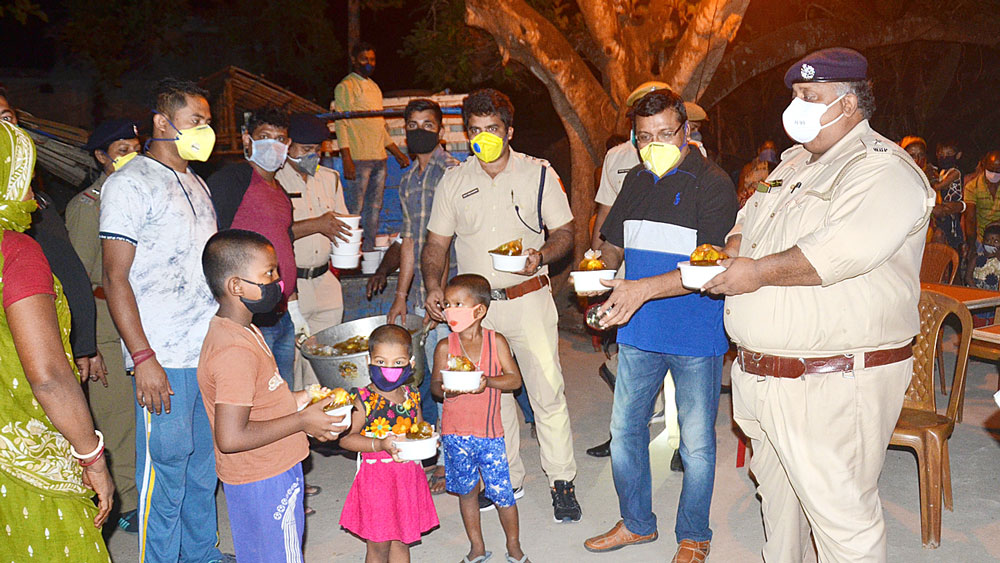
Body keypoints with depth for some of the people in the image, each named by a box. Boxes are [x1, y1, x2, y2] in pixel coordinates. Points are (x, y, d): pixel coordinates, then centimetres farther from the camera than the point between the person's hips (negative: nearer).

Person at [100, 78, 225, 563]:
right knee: (165, 471, 0)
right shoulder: (129, 184, -7)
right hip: (164, 360, -7)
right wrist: (143, 358, -17)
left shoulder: (196, 184, 17)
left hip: (214, 353, 7)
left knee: (206, 466, 16)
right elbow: (115, 279, -11)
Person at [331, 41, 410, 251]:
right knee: (355, 209, -7)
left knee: (374, 208, 9)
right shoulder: (345, 87, -3)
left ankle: (369, 251, 17)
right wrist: (347, 160, -19)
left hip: (379, 158, 8)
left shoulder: (374, 87, 21)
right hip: (358, 158, -7)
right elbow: (341, 124, -10)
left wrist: (397, 153, 22)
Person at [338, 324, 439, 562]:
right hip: (375, 477, -4)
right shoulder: (363, 400, -13)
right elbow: (345, 438, -15)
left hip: (408, 476, 4)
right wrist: (380, 444, -25)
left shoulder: (412, 396, 2)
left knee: (401, 542, 16)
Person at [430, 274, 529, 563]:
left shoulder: (496, 341, -3)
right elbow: (435, 385, 4)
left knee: (502, 493, 1)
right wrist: (444, 389, -19)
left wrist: (488, 381, -20)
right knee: (467, 491, 13)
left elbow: (514, 378, -3)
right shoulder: (445, 346, -2)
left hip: (489, 432, -1)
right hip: (455, 432, 1)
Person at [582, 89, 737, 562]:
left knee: (696, 443, 6)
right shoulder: (636, 181, 10)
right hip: (640, 332, 6)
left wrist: (644, 288, -30)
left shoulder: (713, 184, -10)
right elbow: (613, 244, 19)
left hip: (696, 336, -6)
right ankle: (636, 523, 33)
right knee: (624, 429, 13)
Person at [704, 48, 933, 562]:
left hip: (832, 383, -9)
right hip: (763, 375, 9)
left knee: (842, 518, -3)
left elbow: (842, 251, -28)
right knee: (776, 494, 23)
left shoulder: (882, 169, -13)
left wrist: (758, 273, -19)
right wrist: (731, 249, 3)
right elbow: (750, 216, 26)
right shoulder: (793, 163, 16)